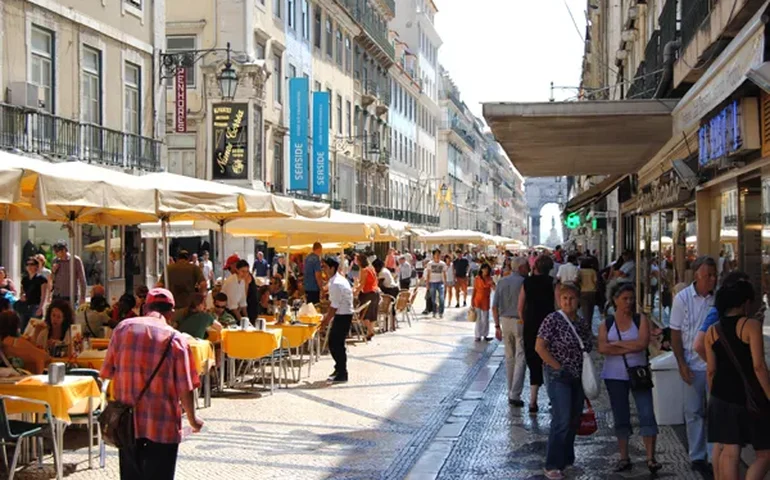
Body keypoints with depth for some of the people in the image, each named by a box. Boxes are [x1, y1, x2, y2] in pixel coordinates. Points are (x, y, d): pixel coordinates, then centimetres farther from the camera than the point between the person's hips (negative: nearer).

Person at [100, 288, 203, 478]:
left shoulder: (123, 328, 0)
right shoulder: (175, 339, -9)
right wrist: (192, 419, 5)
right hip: (162, 426, -3)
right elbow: (185, 387, -10)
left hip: (127, 419, 4)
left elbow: (108, 372, 5)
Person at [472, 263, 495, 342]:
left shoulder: (489, 279, 1)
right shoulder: (477, 279, -6)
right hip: (478, 300, -3)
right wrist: (472, 302, -4)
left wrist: (492, 284, -28)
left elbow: (494, 288, -6)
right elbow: (474, 290, -4)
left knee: (485, 319, 7)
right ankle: (478, 336, 6)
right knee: (478, 318, 1)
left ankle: (485, 335, 15)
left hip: (486, 301, 3)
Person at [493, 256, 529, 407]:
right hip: (520, 322, -6)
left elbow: (495, 306, 6)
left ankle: (511, 392, 21)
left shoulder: (502, 282, 6)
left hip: (505, 321, 6)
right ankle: (515, 394, -9)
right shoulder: (523, 282, -11)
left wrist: (497, 325, 11)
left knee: (509, 357, 16)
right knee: (521, 358, -3)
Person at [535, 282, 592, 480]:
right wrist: (559, 368, -15)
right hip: (559, 377, -7)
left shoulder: (583, 324, 8)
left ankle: (567, 460, 26)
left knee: (574, 421, 12)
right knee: (562, 421, -11)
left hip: (578, 378, 7)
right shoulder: (553, 320, -11)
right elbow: (540, 347, -14)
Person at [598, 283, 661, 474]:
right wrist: (630, 348, -14)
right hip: (615, 377, 2)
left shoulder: (640, 320, 0)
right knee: (621, 418, 8)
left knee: (647, 414, -9)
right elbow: (602, 348, -12)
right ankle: (624, 458, 16)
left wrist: (616, 344, -10)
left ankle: (651, 458, -8)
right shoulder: (606, 324, 3)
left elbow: (642, 343, -16)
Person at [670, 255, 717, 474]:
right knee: (694, 412, 9)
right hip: (693, 365, 0)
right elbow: (675, 334, -1)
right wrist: (681, 364, -6)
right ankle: (697, 457, 20)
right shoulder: (682, 298, -5)